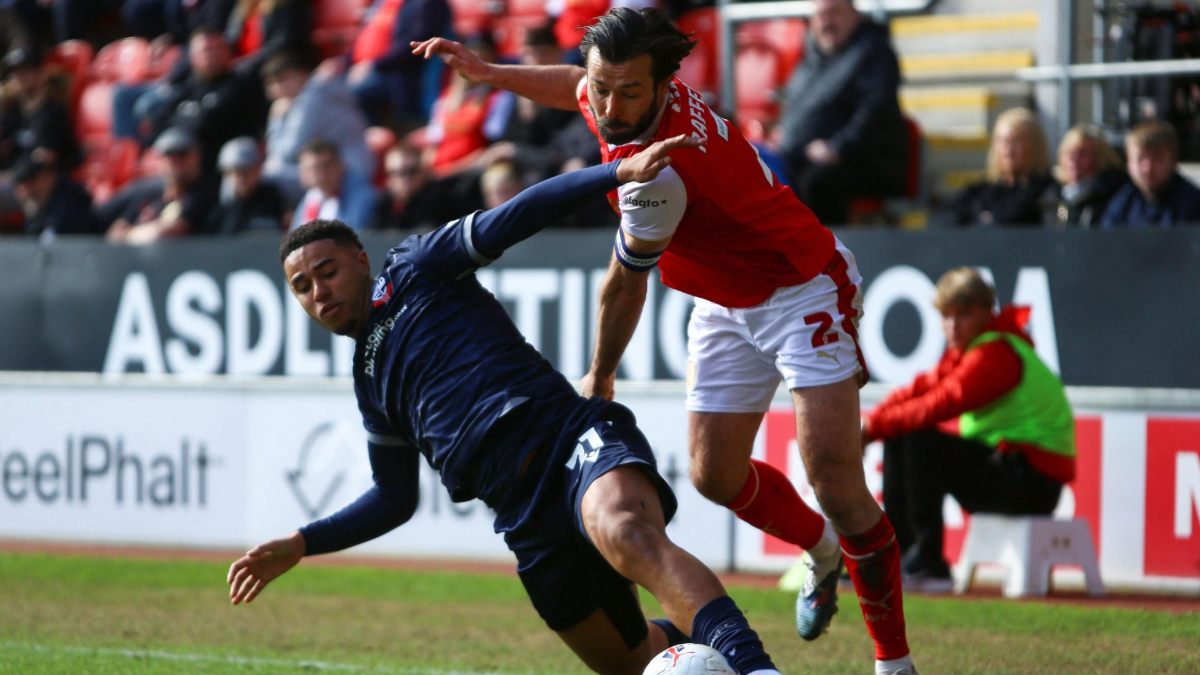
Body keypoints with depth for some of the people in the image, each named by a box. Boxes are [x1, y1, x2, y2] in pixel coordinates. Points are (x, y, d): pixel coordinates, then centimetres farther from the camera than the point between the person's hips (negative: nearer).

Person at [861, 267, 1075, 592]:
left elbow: (940, 406, -26)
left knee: (919, 443, -24)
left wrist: (874, 426, -22)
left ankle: (927, 565, -19)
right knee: (897, 439, 9)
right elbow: (920, 389, 6)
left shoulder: (996, 354, -18)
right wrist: (871, 421, -10)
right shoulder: (964, 349, 13)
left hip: (1034, 479, -10)